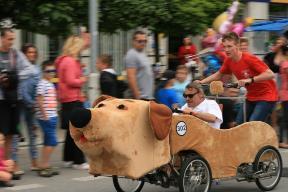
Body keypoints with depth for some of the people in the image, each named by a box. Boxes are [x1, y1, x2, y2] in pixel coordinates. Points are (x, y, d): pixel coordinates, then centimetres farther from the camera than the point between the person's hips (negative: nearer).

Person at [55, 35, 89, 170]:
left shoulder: (63, 60, 15)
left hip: (67, 100, 10)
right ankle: (79, 161, -5)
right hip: (73, 100, -10)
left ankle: (68, 159, 22)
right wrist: (82, 80, -6)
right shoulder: (70, 61, -16)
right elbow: (71, 81, -21)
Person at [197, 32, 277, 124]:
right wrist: (201, 82, 5)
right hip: (251, 97, 8)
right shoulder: (228, 61, -3)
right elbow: (218, 75, 16)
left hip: (266, 96, -8)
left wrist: (250, 80, -39)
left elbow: (270, 74, -31)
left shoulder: (249, 59, -25)